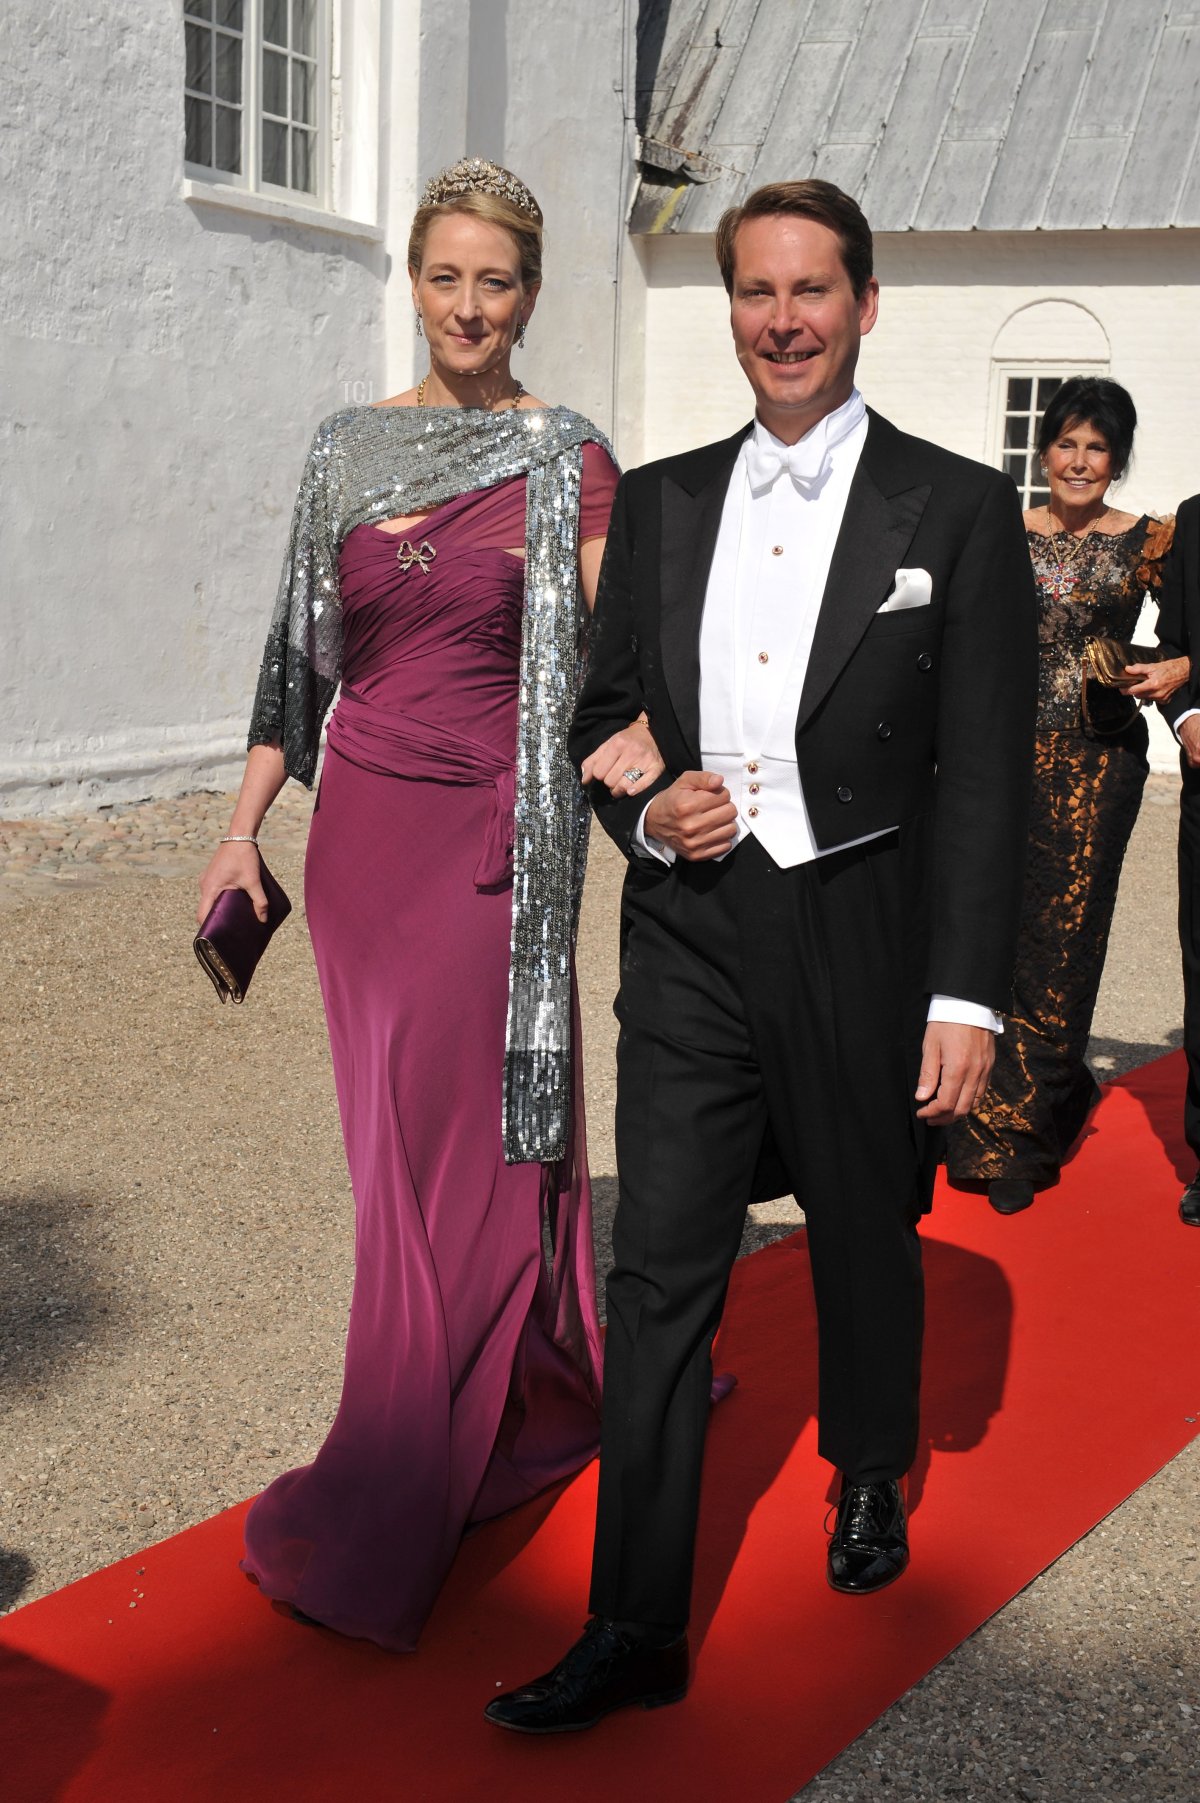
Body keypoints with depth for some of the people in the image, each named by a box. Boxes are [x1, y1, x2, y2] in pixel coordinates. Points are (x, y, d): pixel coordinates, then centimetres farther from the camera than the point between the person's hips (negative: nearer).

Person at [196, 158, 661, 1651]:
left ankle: (376, 1523, 6)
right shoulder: (347, 449, 9)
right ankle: (537, 1397, 31)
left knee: (462, 1147, -3)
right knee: (397, 1142, 10)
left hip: (492, 839, -4)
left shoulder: (566, 460, -2)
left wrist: (644, 739, -30)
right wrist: (244, 827, 9)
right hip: (363, 827, 5)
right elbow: (303, 651, 12)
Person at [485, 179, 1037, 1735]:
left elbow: (983, 771, -6)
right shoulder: (659, 503, 7)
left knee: (867, 1245, 17)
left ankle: (872, 1479, 45)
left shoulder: (958, 509, -3)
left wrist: (966, 996, -10)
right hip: (691, 941, 2)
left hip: (862, 942, -2)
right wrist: (644, 809, -7)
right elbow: (603, 710, 15)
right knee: (660, 1273, 1)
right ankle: (636, 1629, 10)